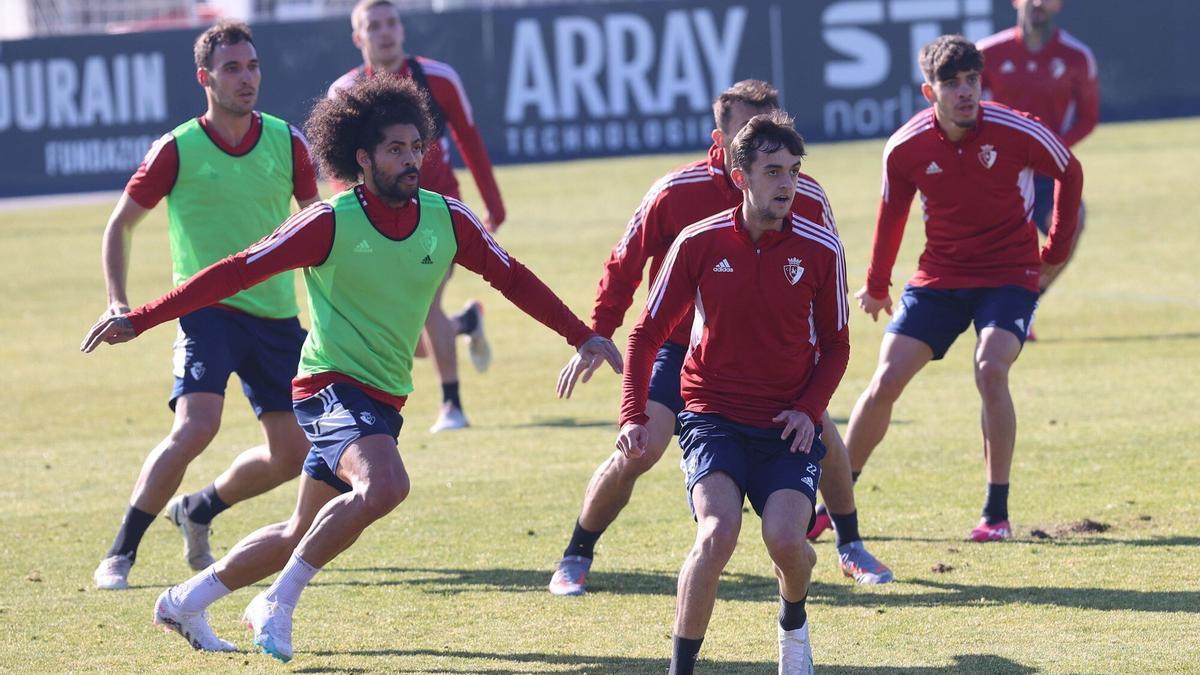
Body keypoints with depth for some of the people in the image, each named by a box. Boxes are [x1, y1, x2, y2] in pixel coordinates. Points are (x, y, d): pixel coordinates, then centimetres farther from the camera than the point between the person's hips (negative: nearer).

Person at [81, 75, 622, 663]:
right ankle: (278, 605, -17)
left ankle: (185, 602, 32)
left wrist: (583, 337, 8)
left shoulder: (447, 219, 0)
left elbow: (511, 277, 11)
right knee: (384, 486, -32)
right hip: (331, 387, -7)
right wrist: (139, 321, -16)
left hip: (383, 401, 7)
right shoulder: (330, 222, -14)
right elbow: (238, 272, -13)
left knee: (304, 533, 14)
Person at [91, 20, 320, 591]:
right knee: (195, 427, -25)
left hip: (276, 315, 5)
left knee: (292, 453, 5)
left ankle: (198, 510, 32)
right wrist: (118, 302, -5)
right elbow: (122, 222, 5)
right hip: (207, 310, -4)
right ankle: (120, 554, -14)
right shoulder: (177, 150, -6)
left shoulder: (287, 142, 2)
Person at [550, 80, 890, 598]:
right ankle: (574, 559, 1)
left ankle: (851, 549, 15)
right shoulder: (676, 192, -18)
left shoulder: (806, 198, -11)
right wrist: (596, 338, -8)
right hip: (682, 346, -3)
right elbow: (624, 265, -6)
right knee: (640, 449, -18)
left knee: (823, 436, -10)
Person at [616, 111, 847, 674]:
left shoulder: (820, 249, -4)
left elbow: (835, 345, 10)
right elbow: (647, 334, 3)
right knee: (718, 531, -26)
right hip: (713, 416, -1)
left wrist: (810, 409, -7)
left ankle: (793, 622, 17)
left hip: (787, 425, 1)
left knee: (786, 539, -20)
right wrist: (633, 415, -10)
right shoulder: (699, 242, -6)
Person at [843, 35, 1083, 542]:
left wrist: (1056, 253, 5)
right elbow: (892, 213, 8)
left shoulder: (1017, 132, -17)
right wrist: (876, 286, 18)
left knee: (990, 368, -26)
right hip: (939, 277, 3)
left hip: (1009, 276, -2)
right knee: (886, 378, -5)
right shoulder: (905, 149, -11)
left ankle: (997, 513, -15)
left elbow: (1069, 173, 2)